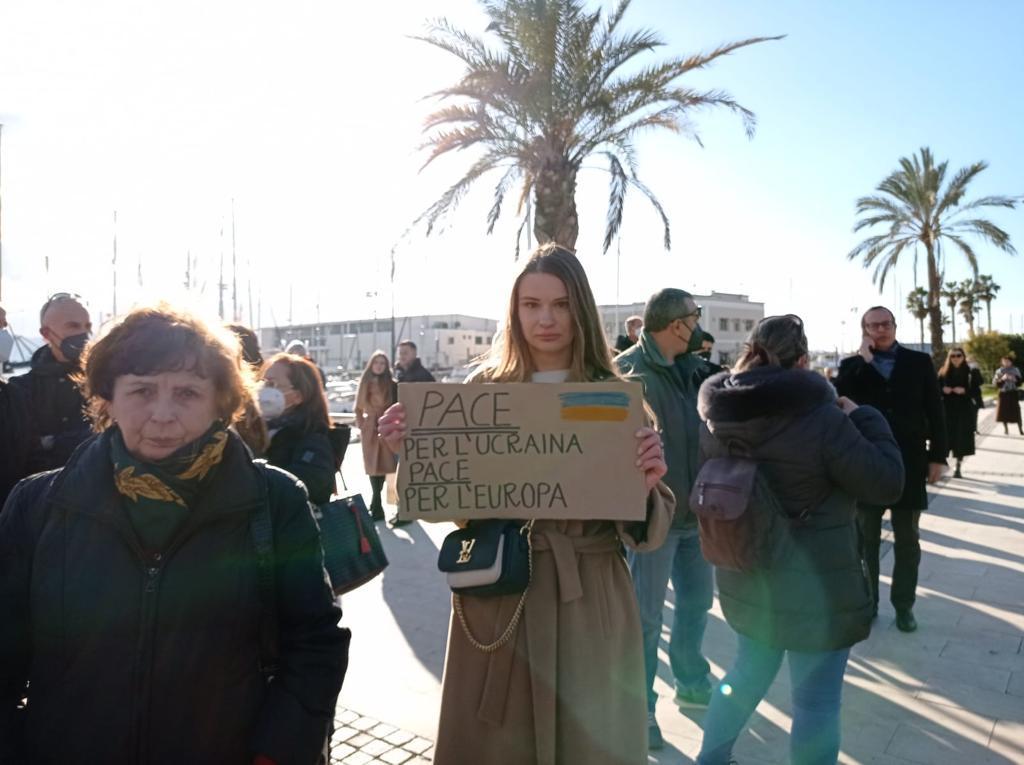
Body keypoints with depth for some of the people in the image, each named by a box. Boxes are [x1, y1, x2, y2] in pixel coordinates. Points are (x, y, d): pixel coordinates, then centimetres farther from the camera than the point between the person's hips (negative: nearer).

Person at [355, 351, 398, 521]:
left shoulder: (391, 384, 0)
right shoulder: (365, 383, 8)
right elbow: (359, 408, 14)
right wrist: (360, 425, 5)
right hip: (369, 429, 2)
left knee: (382, 465, -3)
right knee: (372, 465, 4)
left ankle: (376, 505, 8)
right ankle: (376, 505, 13)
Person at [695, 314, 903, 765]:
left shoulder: (716, 418, -3)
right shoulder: (821, 418, -21)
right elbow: (886, 483, -11)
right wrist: (863, 419, -1)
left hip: (744, 575, 6)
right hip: (813, 583, -6)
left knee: (750, 669, 26)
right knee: (816, 699, 11)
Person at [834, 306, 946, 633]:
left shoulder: (919, 362, 3)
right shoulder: (852, 366, 3)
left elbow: (935, 411, 3)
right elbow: (838, 399, -14)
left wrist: (938, 456, -2)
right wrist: (863, 359, -14)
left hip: (908, 463, 0)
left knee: (907, 541, 11)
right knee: (865, 540, 11)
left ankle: (904, 604, 24)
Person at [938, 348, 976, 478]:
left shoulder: (970, 372, 3)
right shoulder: (943, 372, 7)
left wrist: (964, 391, -17)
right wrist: (943, 390, -14)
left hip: (964, 409, 0)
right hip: (947, 409, 1)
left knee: (962, 438, 0)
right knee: (945, 437, -6)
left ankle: (958, 468, 9)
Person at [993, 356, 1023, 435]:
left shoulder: (1015, 370, 4)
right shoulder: (999, 371, 2)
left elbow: (1019, 383, 4)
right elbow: (994, 383, -3)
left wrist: (1014, 379, -16)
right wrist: (1002, 379, -18)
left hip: (1013, 394, 0)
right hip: (1003, 394, 0)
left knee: (1016, 412, -5)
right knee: (1004, 412, 1)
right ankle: (1006, 429, 13)